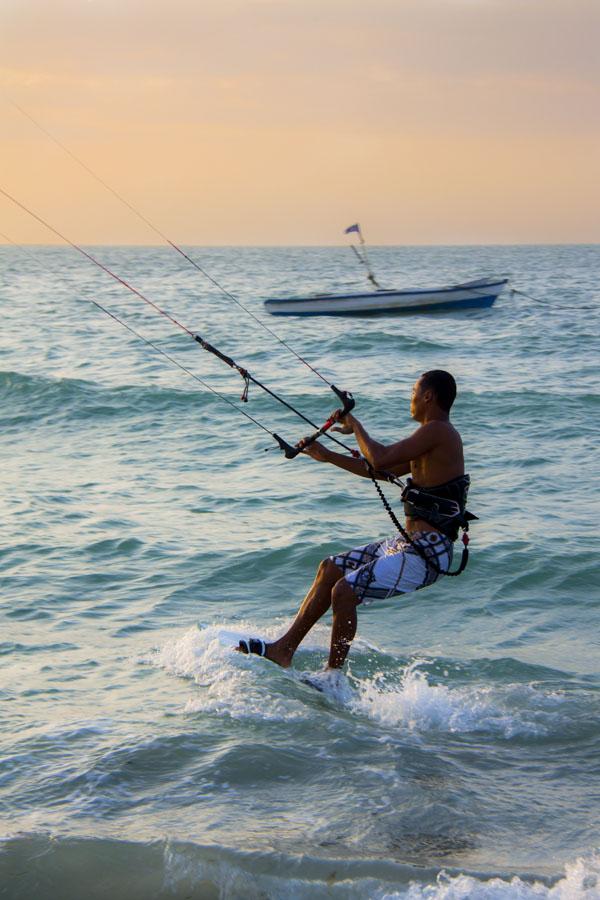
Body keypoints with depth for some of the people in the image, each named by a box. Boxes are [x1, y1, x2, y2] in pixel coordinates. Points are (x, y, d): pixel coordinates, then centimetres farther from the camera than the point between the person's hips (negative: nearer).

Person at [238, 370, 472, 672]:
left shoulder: (437, 431, -14)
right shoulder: (435, 436, 19)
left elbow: (379, 460, -23)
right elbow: (383, 471, 26)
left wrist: (355, 426, -5)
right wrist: (328, 456, 24)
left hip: (425, 554, -11)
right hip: (409, 543, 11)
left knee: (345, 591, -18)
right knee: (331, 568, 14)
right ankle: (283, 649, 19)